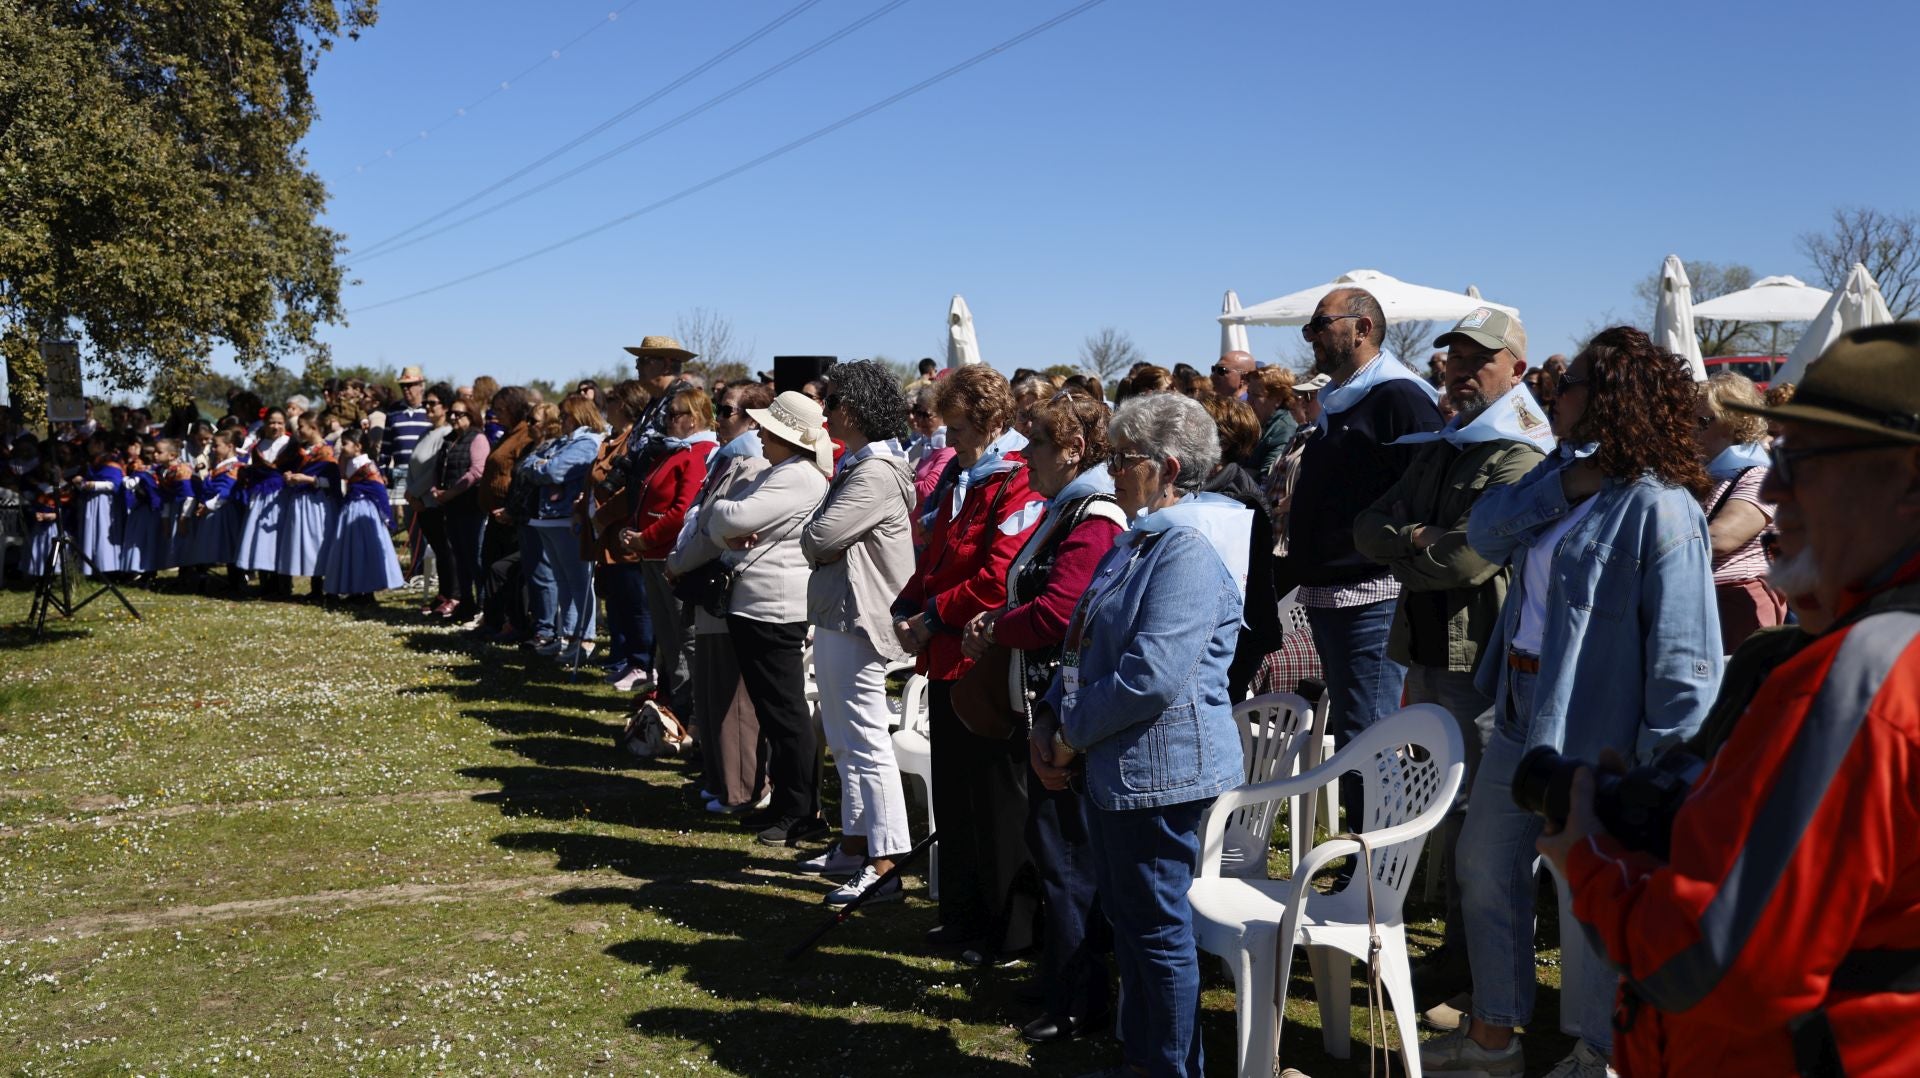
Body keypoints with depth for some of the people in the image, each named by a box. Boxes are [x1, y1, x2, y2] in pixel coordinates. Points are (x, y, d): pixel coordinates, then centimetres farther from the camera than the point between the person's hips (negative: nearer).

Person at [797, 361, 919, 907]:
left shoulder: (877, 472, -19)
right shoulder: (856, 465, 15)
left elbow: (818, 538, -22)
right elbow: (818, 541, 15)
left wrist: (811, 540, -2)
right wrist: (820, 544, -5)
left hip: (857, 619, -11)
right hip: (835, 615, 11)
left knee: (867, 741, -8)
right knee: (845, 739, 19)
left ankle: (883, 865, -3)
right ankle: (856, 844, 31)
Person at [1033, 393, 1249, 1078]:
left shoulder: (1190, 548, -19)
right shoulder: (1140, 539, 15)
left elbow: (1152, 674, -27)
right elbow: (1087, 643, 19)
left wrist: (1073, 734, -16)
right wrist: (1049, 718, 4)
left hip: (1162, 770, -10)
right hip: (1117, 766, 10)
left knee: (1158, 929, 2)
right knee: (1127, 920, 19)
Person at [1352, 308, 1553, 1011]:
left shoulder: (1523, 459, -11)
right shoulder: (1436, 449, 17)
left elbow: (1470, 556, -22)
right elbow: (1368, 526, 9)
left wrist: (1400, 549, -6)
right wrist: (1415, 540, -12)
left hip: (1481, 659, -8)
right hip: (1429, 651, 9)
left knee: (1471, 811, -1)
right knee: (1440, 804, 16)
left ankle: (1471, 957, 11)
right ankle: (1460, 944, 29)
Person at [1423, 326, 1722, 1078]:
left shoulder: (1658, 508, -19)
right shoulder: (1563, 473, 7)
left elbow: (1684, 653, -21)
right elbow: (1486, 533, -4)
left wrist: (1664, 769, -22)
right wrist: (1562, 488, -16)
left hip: (1593, 731, -9)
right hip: (1520, 714, 9)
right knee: (1484, 863, 18)